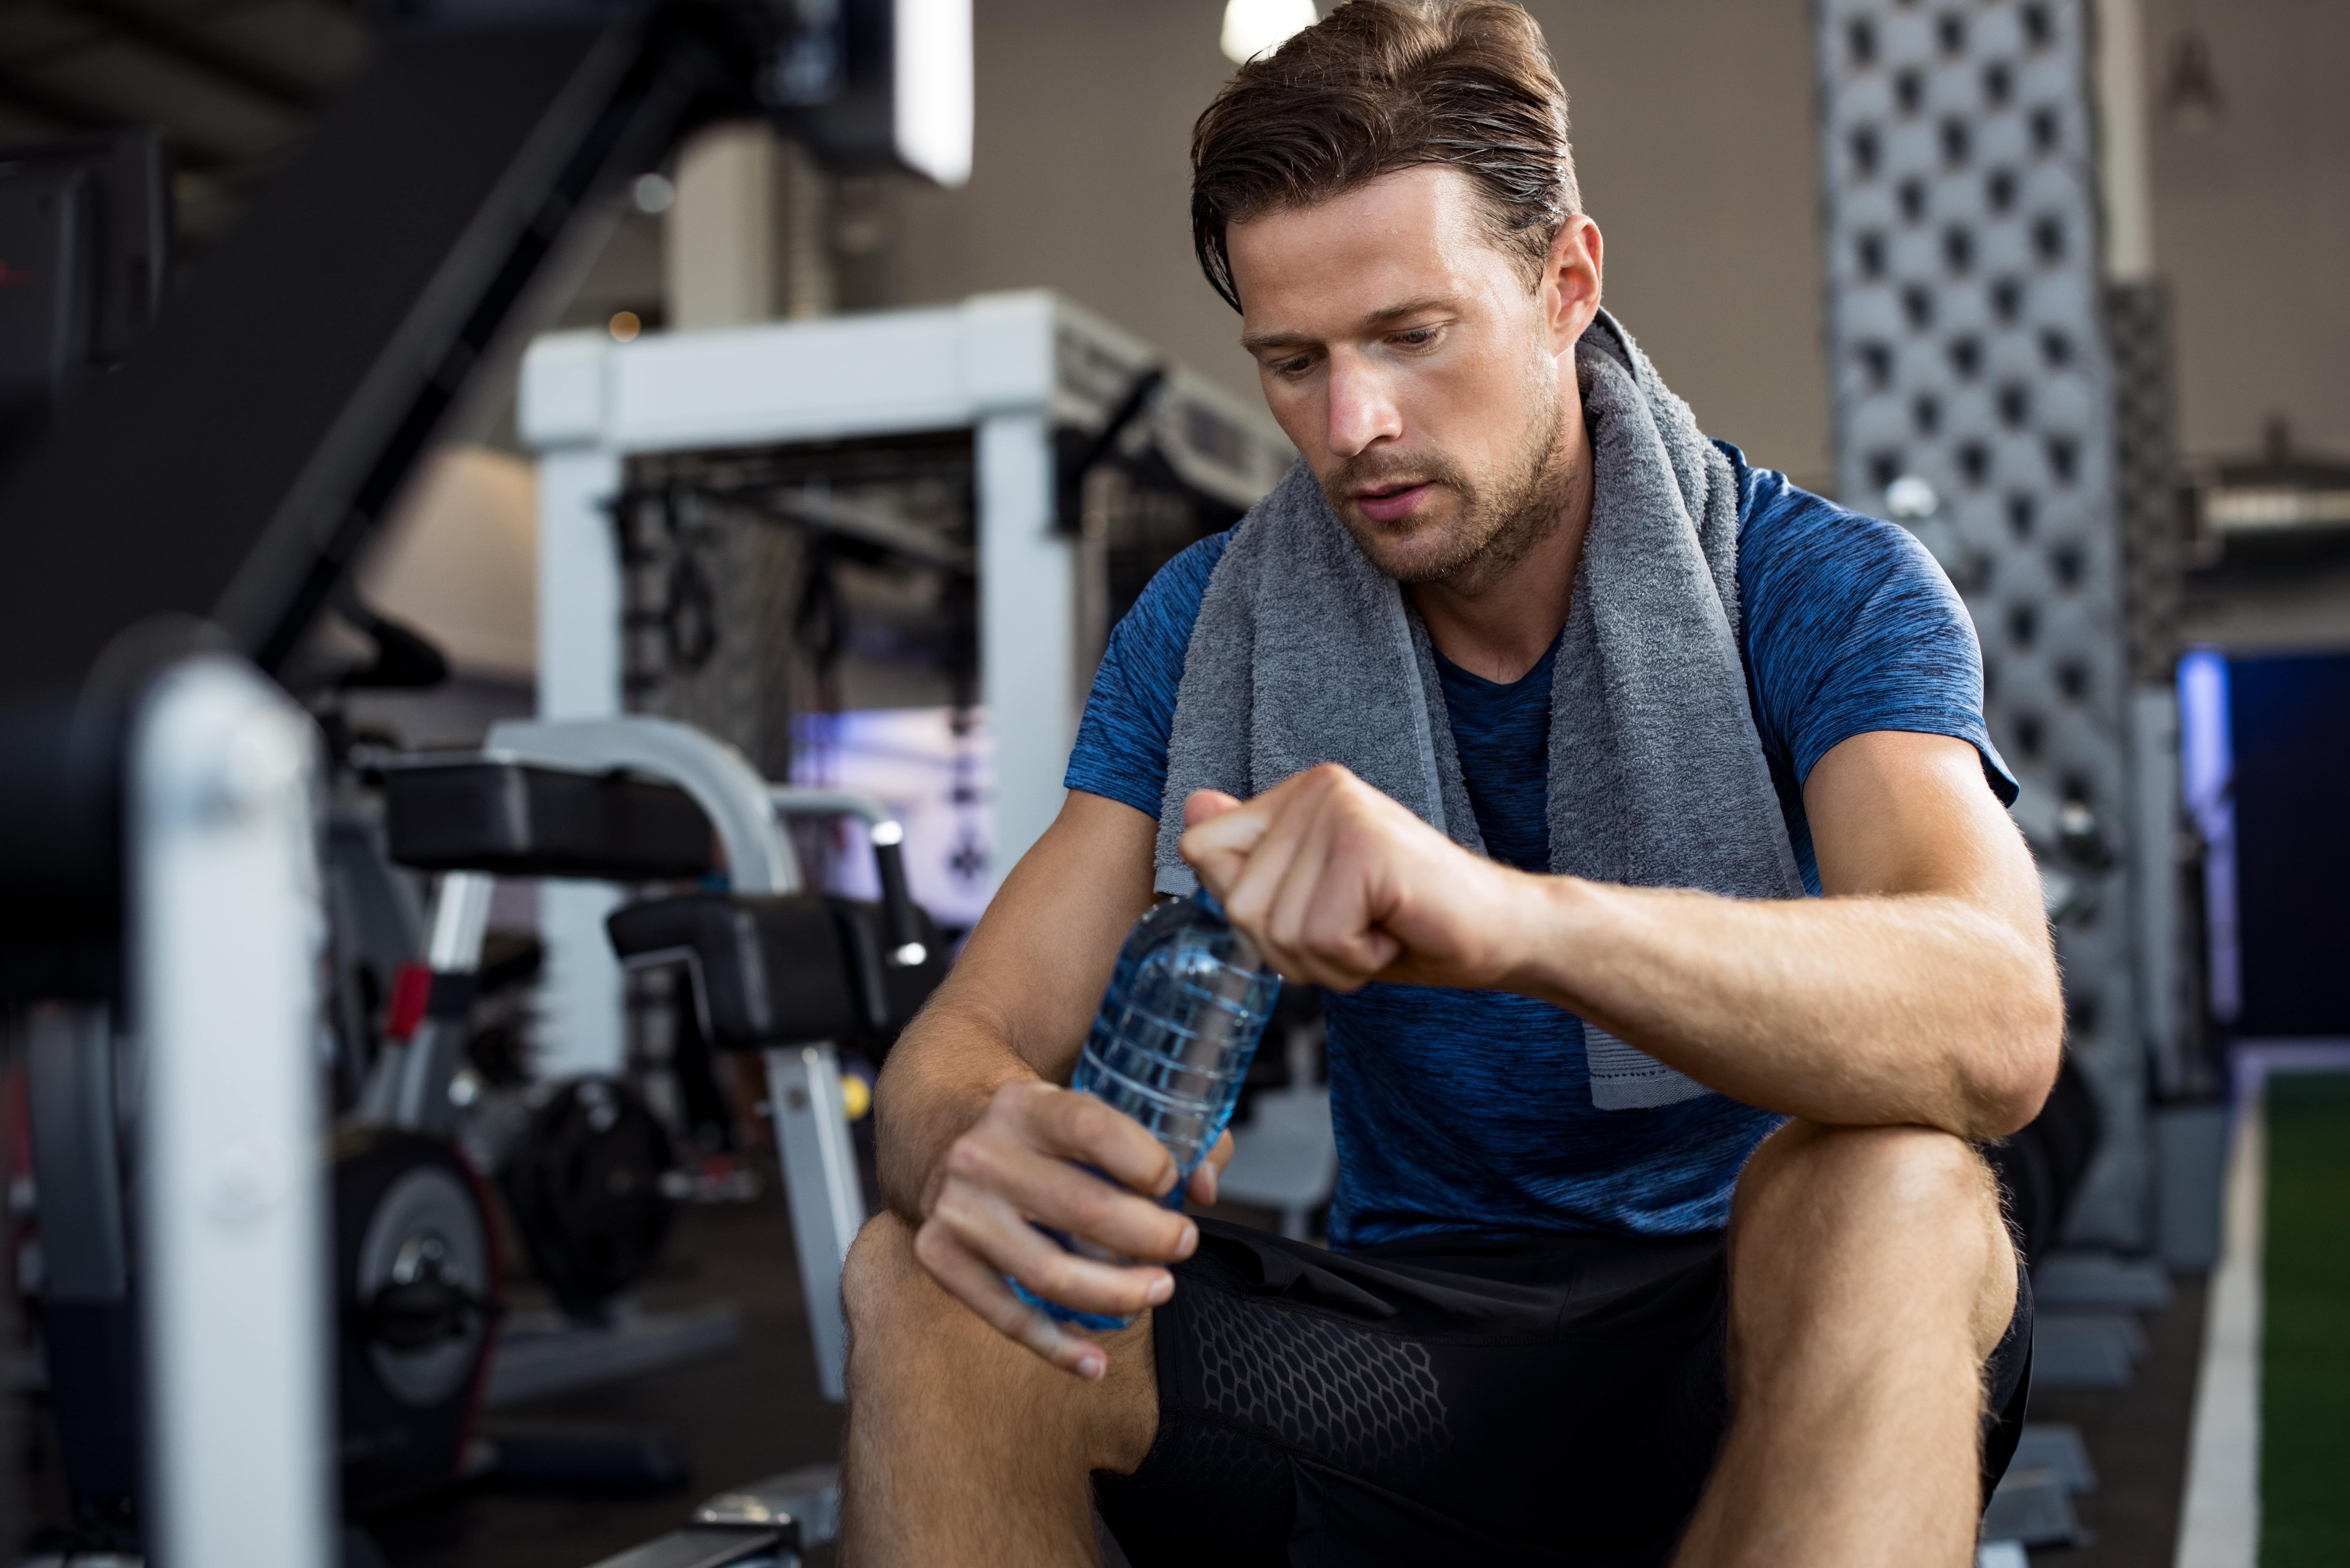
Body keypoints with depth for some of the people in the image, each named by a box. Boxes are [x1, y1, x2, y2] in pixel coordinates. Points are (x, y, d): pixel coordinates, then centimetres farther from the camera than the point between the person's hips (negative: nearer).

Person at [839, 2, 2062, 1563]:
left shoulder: (1819, 589, -11)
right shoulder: (1209, 627, 0)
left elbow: (1997, 1024, -30)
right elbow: (968, 1036, -4)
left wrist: (1513, 915, -48)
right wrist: (964, 1148, -31)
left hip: (1750, 1360, -2)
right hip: (1402, 1352, 3)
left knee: (1885, 1195, -36)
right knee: (920, 1276, -21)